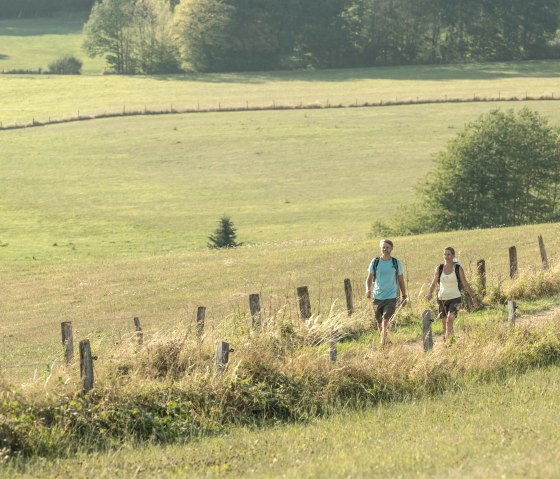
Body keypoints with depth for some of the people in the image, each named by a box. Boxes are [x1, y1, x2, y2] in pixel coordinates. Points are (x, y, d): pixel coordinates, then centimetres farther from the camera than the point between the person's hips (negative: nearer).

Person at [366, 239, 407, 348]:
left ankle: (383, 345, -19)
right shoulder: (375, 262, 3)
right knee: (379, 324, 10)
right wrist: (368, 290, -13)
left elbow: (401, 280, 12)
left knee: (386, 322, -16)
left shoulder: (397, 263, 3)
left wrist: (404, 296, 11)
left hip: (391, 298, -2)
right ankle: (385, 342, 28)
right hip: (377, 297, 2)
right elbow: (369, 279, 6)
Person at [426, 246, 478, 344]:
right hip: (442, 299, 3)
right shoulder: (439, 268, 3)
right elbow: (434, 283, 10)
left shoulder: (458, 268, -3)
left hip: (455, 299, -3)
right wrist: (430, 293, -9)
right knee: (444, 324, 8)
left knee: (450, 320, -24)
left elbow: (465, 285, 5)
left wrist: (473, 298, 7)